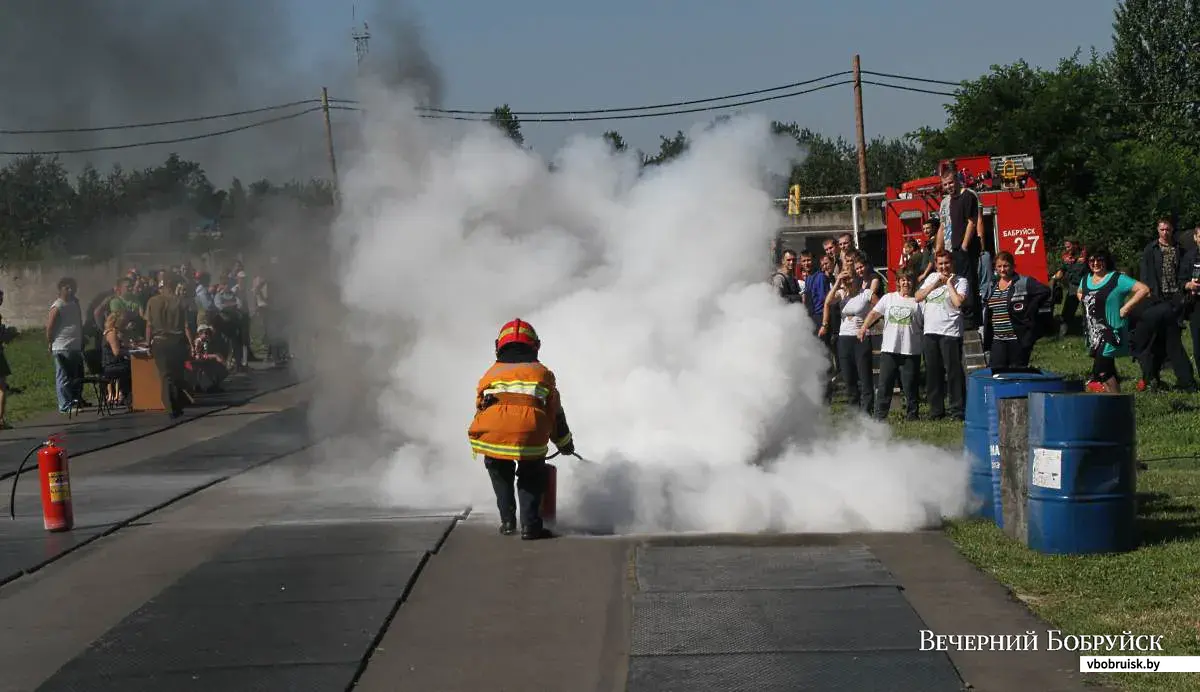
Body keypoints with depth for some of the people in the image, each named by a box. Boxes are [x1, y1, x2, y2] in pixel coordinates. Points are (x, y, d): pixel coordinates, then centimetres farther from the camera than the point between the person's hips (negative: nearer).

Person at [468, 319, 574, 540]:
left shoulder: (490, 374, 28)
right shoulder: (542, 374, 26)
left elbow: (480, 410, 29)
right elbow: (555, 414, 29)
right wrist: (565, 444, 45)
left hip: (491, 436, 1)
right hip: (530, 436, -1)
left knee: (500, 472, 30)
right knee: (532, 475, 24)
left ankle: (507, 520, 23)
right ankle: (530, 525, 11)